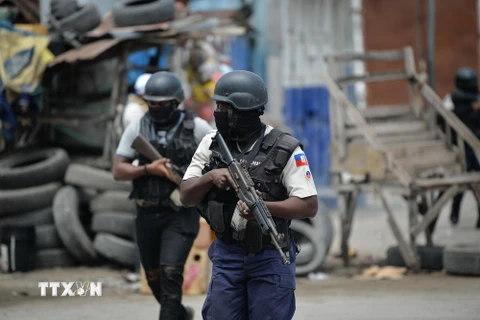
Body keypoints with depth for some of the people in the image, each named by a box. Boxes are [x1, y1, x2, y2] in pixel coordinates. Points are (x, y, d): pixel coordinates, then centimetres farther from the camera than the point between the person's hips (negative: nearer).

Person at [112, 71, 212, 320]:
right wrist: (148, 169, -15)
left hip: (181, 214, -4)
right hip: (147, 214, 4)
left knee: (170, 272, -18)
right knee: (154, 278, 15)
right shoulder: (137, 128, 2)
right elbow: (118, 171, 0)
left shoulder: (196, 127, -4)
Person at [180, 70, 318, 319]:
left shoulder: (285, 150, -10)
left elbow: (309, 206, -13)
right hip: (227, 255, 4)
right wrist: (210, 177, -17)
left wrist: (264, 206, -27)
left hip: (270, 259, -4)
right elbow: (186, 196, 3)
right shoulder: (212, 144, 3)